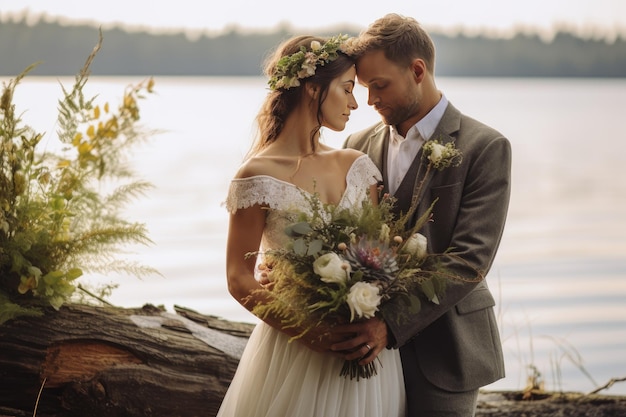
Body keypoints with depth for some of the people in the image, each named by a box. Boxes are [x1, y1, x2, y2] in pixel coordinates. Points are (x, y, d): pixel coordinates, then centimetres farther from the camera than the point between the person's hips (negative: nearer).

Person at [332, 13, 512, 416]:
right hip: (372, 342, 4)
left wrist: (392, 324, -22)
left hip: (442, 353, -4)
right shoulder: (360, 145, 9)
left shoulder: (485, 148, -8)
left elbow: (470, 259, -15)